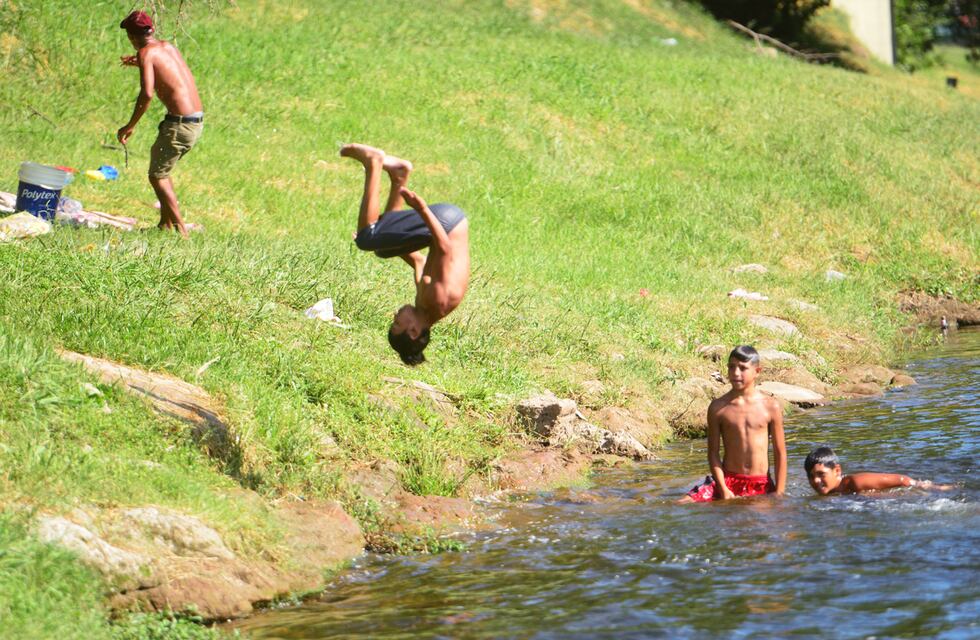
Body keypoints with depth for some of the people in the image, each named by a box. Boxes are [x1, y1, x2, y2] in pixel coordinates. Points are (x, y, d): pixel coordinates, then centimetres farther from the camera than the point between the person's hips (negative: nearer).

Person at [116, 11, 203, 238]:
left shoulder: (146, 53, -9)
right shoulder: (168, 46, 15)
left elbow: (147, 93, -22)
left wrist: (131, 125, -14)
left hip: (180, 123, -8)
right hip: (197, 119, 8)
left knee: (157, 176, 2)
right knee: (157, 153, 27)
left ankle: (181, 233, -7)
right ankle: (165, 223, 30)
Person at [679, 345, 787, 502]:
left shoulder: (770, 407, 0)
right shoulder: (718, 407, -1)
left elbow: (780, 453, 3)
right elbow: (713, 453, 0)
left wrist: (779, 494, -3)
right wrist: (723, 490, -10)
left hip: (761, 484, 1)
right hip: (728, 479, -1)